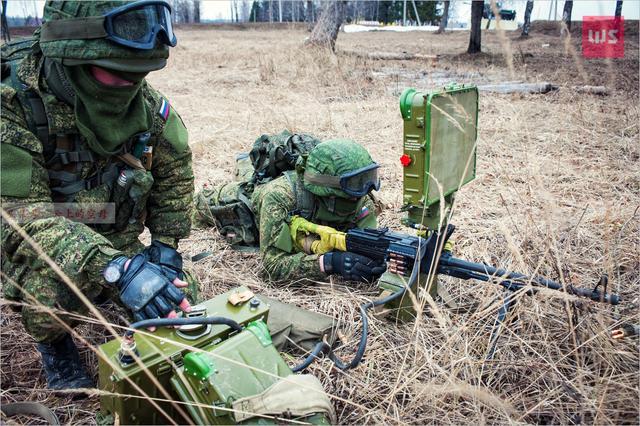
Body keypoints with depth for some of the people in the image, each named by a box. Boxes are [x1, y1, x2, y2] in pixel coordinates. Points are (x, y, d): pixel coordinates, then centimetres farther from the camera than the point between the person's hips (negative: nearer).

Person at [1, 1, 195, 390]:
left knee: (179, 305, -5)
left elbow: (175, 167, 1)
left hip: (117, 242, 4)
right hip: (31, 247, -4)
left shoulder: (147, 103, -15)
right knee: (52, 271, -35)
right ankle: (54, 343, -1)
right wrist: (116, 269, -49)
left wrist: (166, 245, -4)